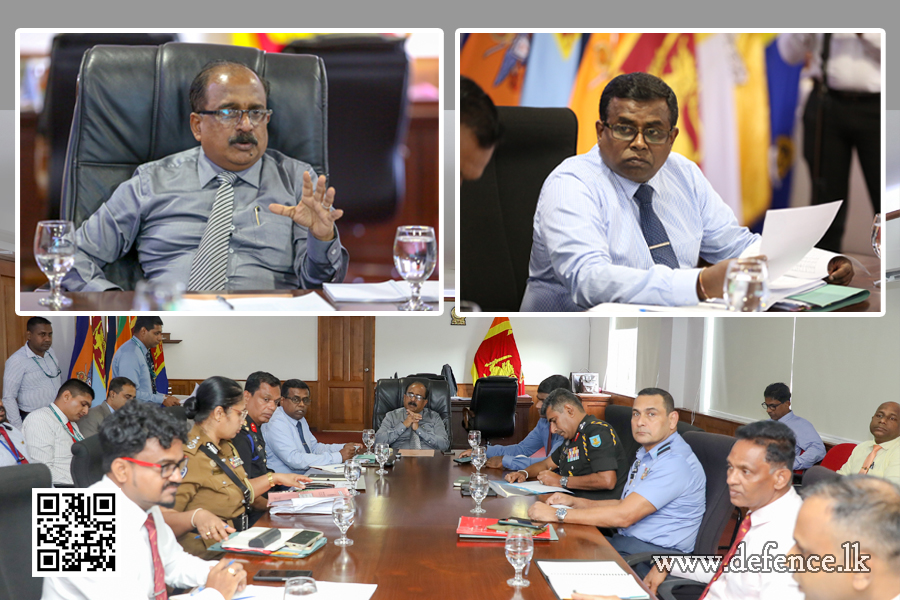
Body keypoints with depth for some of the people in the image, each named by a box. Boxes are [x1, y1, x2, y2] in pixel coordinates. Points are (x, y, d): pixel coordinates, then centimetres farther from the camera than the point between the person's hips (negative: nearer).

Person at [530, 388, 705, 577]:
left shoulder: (676, 462, -19)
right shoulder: (646, 454, 16)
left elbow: (624, 516, -24)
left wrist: (557, 514, -19)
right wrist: (575, 502, 10)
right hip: (623, 542, 10)